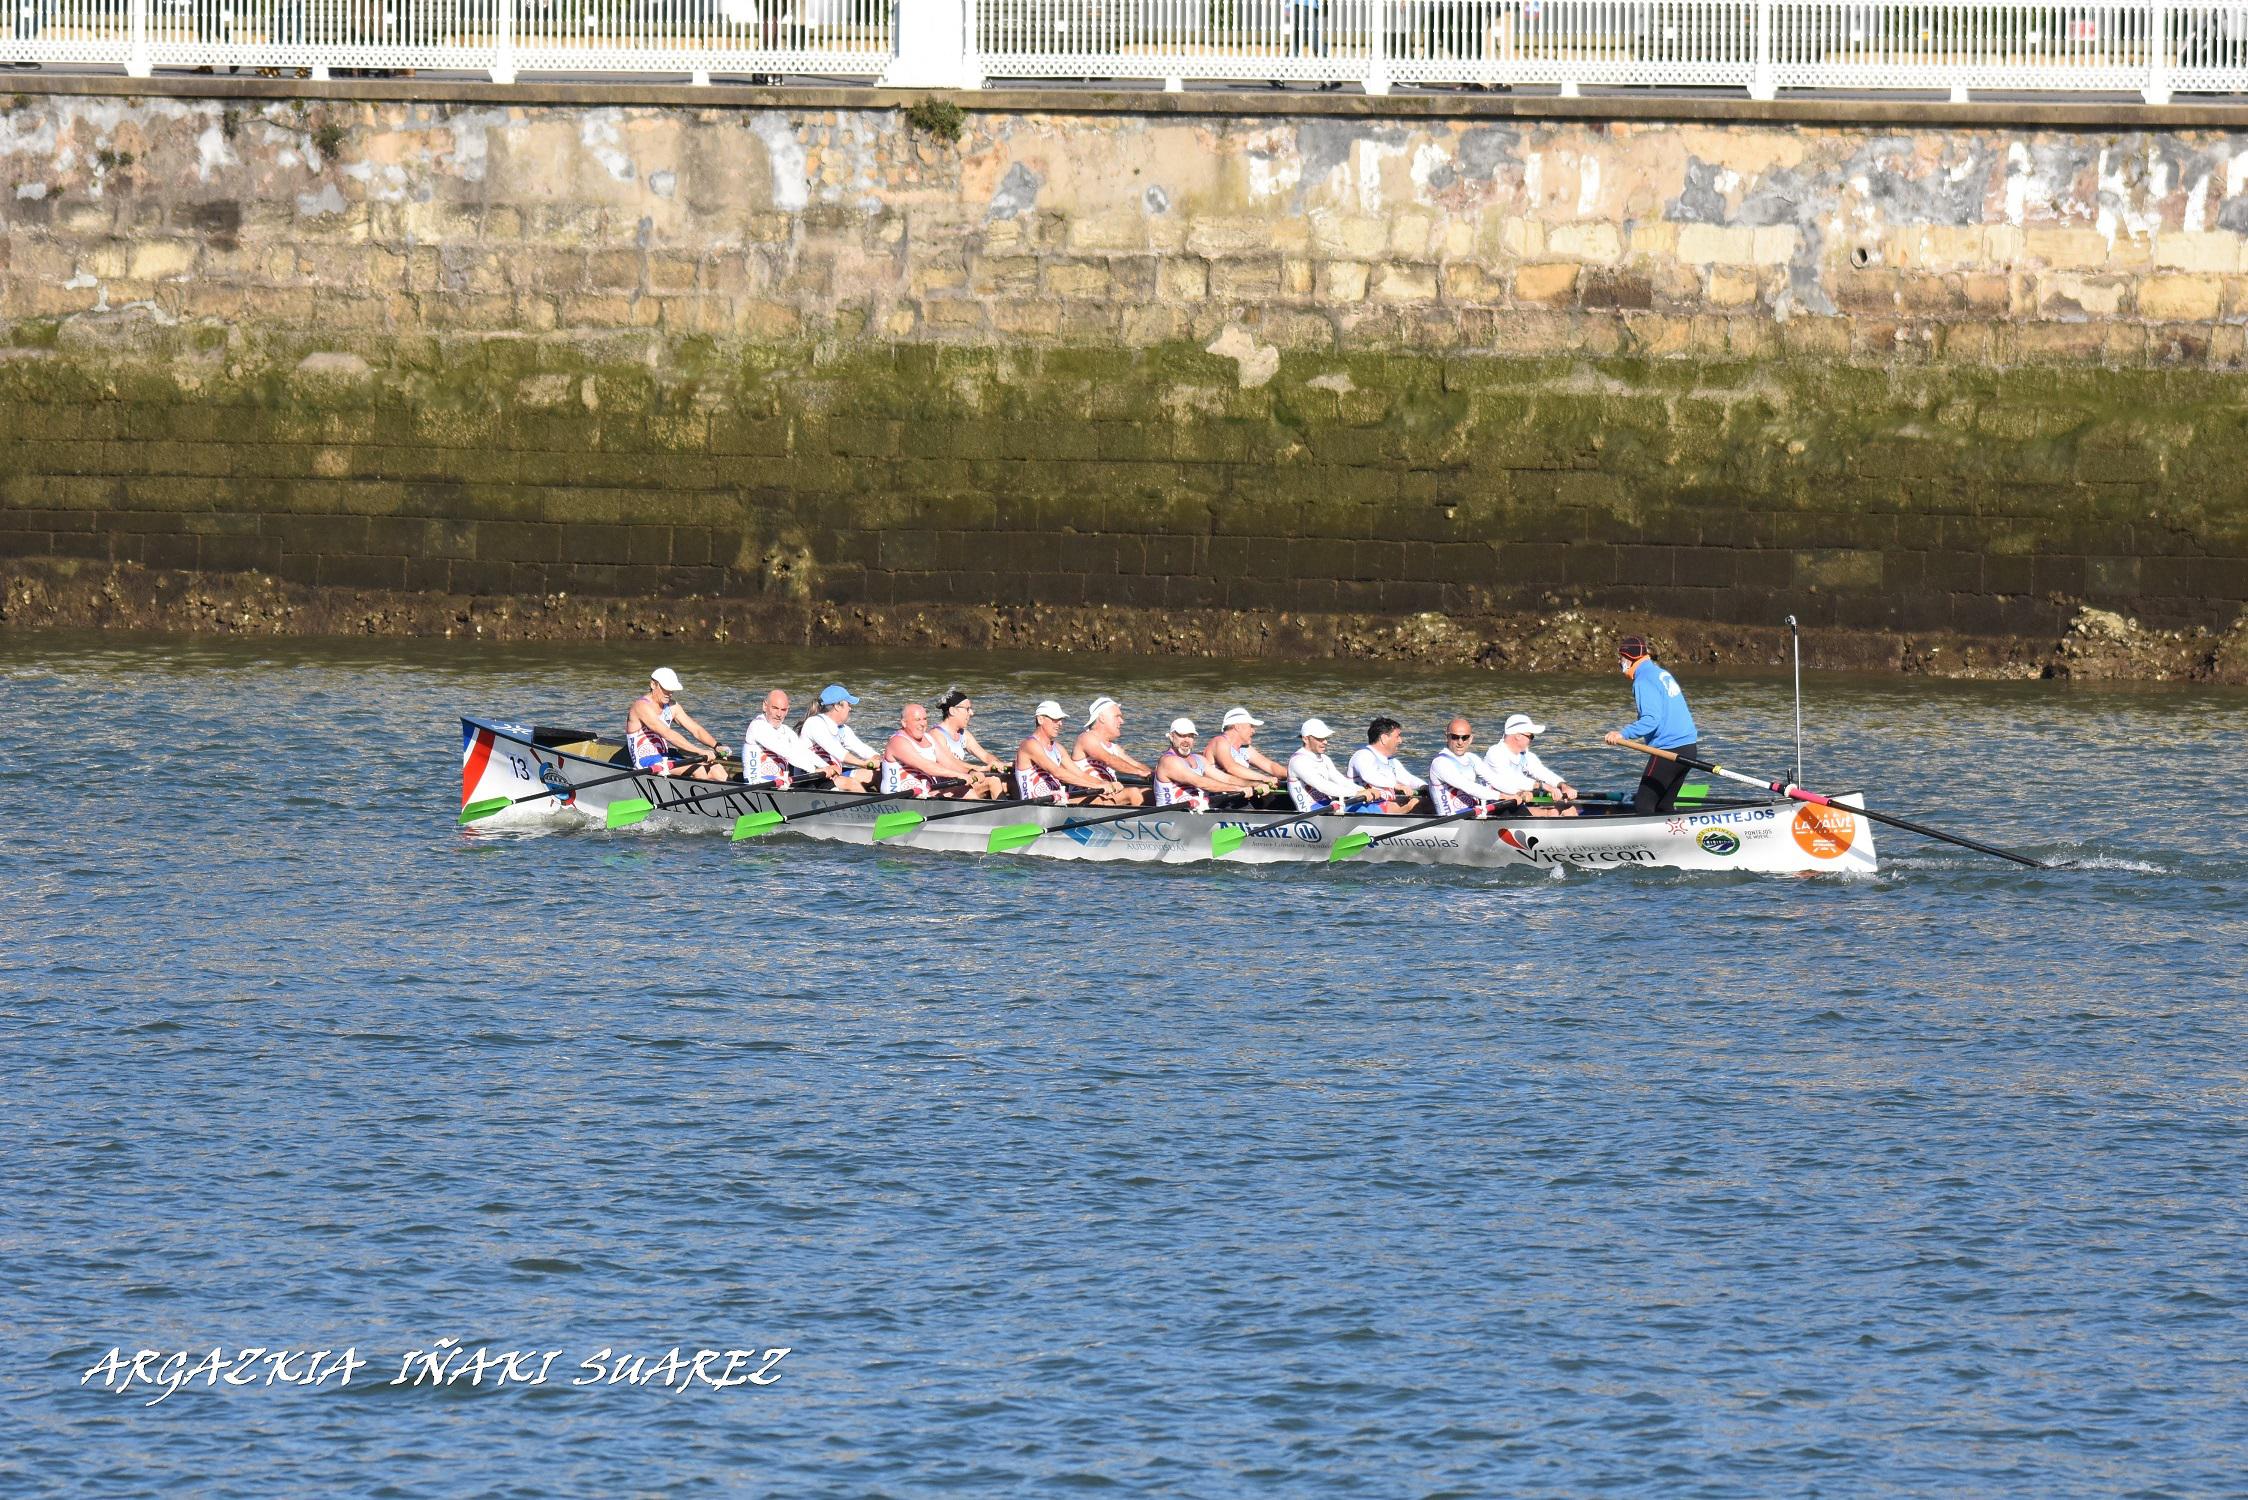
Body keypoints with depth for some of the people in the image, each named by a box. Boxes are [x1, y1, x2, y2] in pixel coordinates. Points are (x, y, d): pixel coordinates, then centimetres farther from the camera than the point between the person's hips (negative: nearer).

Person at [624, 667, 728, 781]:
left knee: (716, 769, -9)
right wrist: (700, 752, -30)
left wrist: (717, 746, -11)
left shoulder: (671, 706, 11)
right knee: (699, 771, -27)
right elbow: (668, 734, -25)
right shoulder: (642, 706, -16)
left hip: (666, 759, 8)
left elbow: (696, 729, 8)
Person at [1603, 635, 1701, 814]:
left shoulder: (1644, 681, -13)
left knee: (1643, 806, -7)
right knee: (1664, 806, 15)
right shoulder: (1663, 674, 17)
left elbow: (1651, 719, -23)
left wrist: (1624, 734, -29)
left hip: (1669, 750, -9)